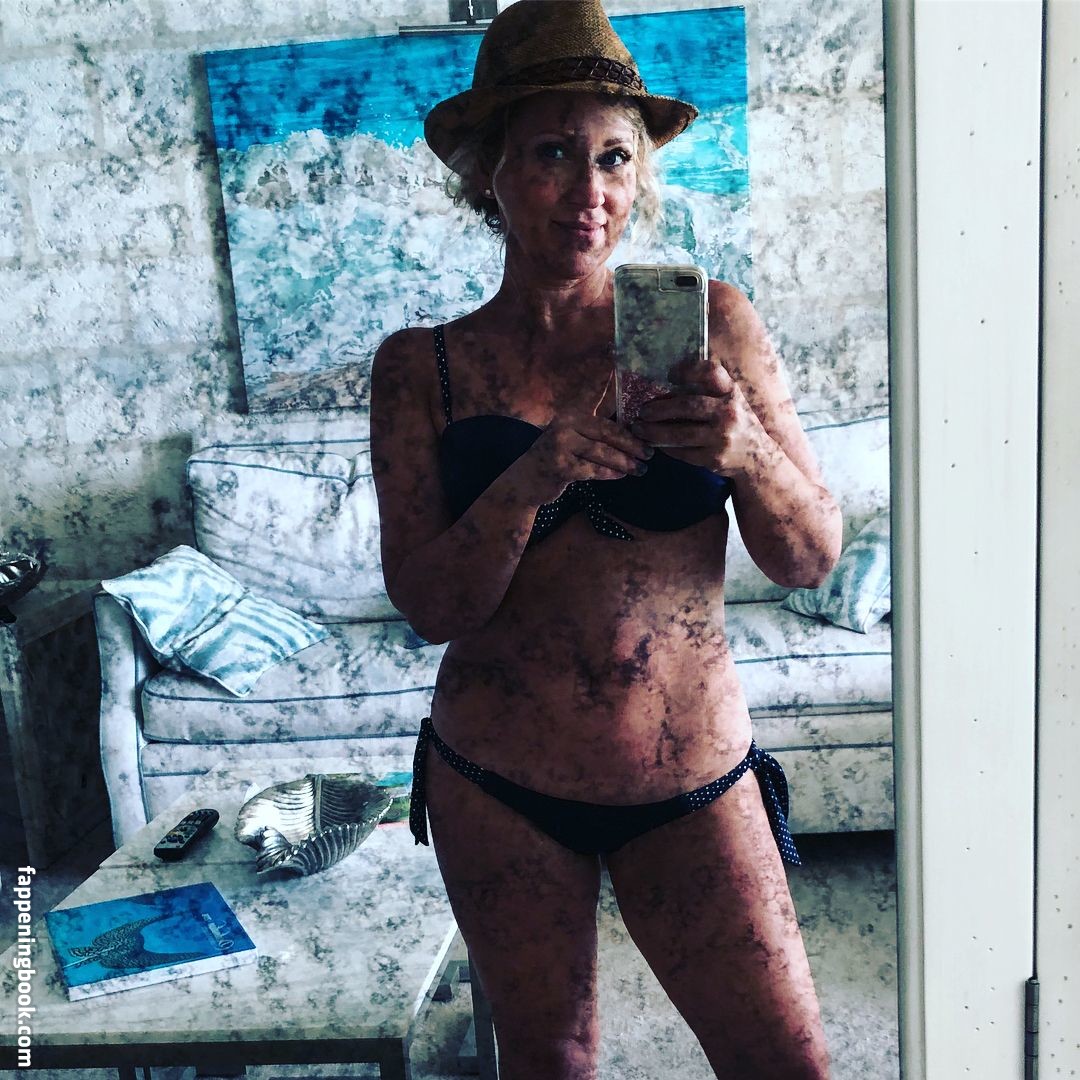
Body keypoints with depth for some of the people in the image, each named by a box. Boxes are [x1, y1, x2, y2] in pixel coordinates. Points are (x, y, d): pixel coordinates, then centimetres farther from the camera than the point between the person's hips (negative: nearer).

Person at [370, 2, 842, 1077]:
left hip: (689, 784, 0)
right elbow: (429, 606, -10)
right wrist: (537, 473, -28)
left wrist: (746, 451, -25)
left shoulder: (708, 322, -5)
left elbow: (813, 558, -4)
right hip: (498, 786, 1)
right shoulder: (421, 367, -4)